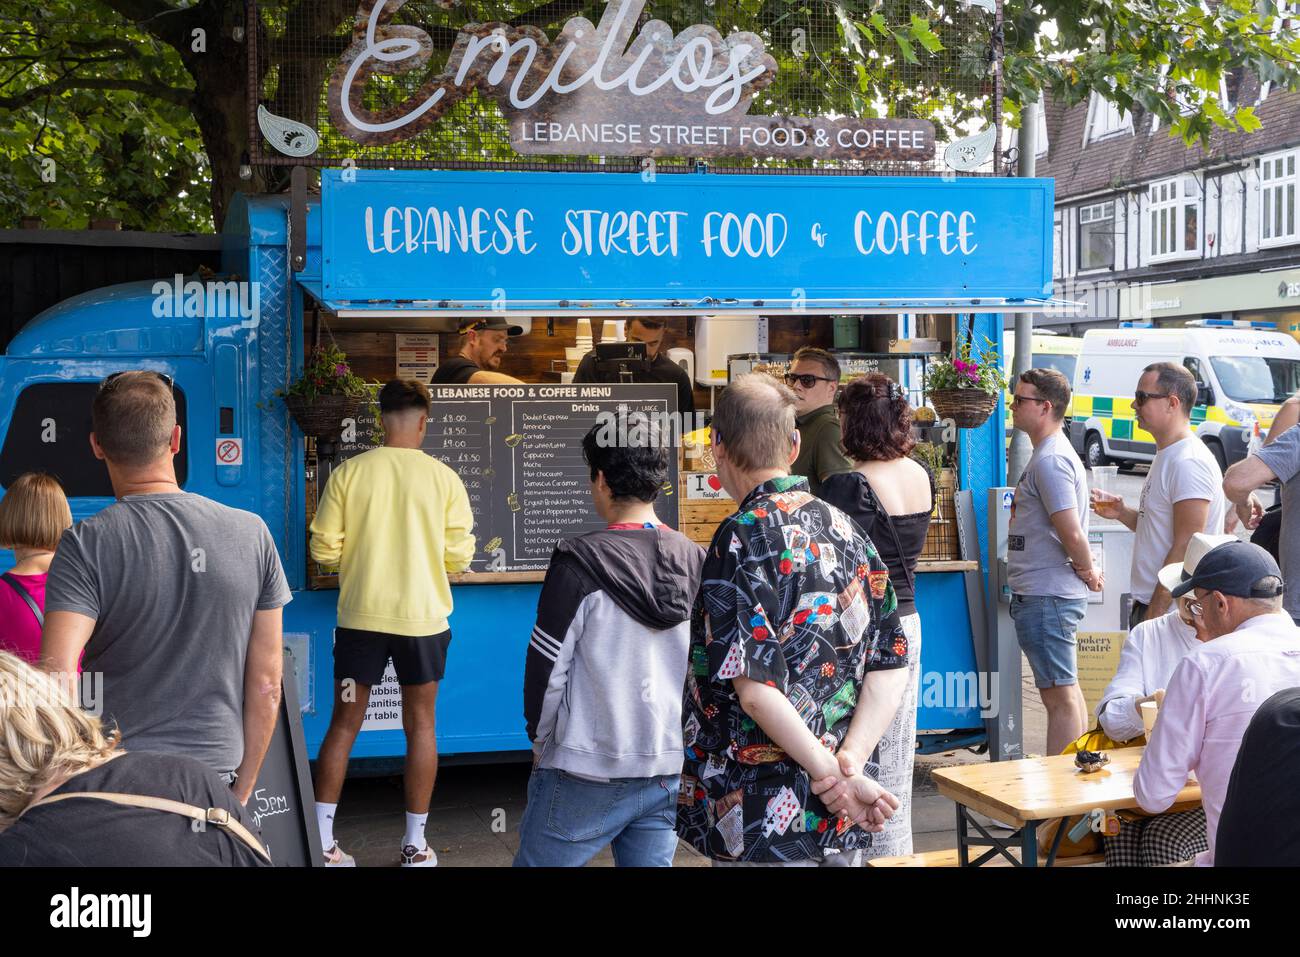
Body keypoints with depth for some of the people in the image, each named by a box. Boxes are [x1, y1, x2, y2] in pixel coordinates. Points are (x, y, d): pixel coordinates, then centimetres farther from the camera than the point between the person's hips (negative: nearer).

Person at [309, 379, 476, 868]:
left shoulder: (349, 472, -6)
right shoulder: (444, 478, -7)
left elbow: (324, 549, -5)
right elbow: (459, 556, -5)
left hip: (360, 616, 1)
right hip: (422, 617, -1)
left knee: (344, 724, 11)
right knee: (420, 725, 11)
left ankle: (322, 841, 12)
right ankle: (415, 845, 16)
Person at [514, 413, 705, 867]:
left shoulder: (582, 561, -14)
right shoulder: (696, 561, 1)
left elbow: (547, 667, -9)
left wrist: (541, 742, 7)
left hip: (589, 775, -5)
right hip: (672, 769, 5)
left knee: (537, 859, 10)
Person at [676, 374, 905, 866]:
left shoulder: (744, 537, -15)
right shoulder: (845, 529, 6)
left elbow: (754, 688, -22)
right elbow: (891, 662, 4)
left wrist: (833, 775, -14)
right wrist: (850, 761, -6)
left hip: (764, 819, -7)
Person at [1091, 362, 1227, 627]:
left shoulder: (1189, 463, -17)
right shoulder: (1166, 456, 15)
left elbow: (1185, 548, -21)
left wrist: (1154, 615, -21)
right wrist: (1121, 513, 6)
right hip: (1148, 605, 10)